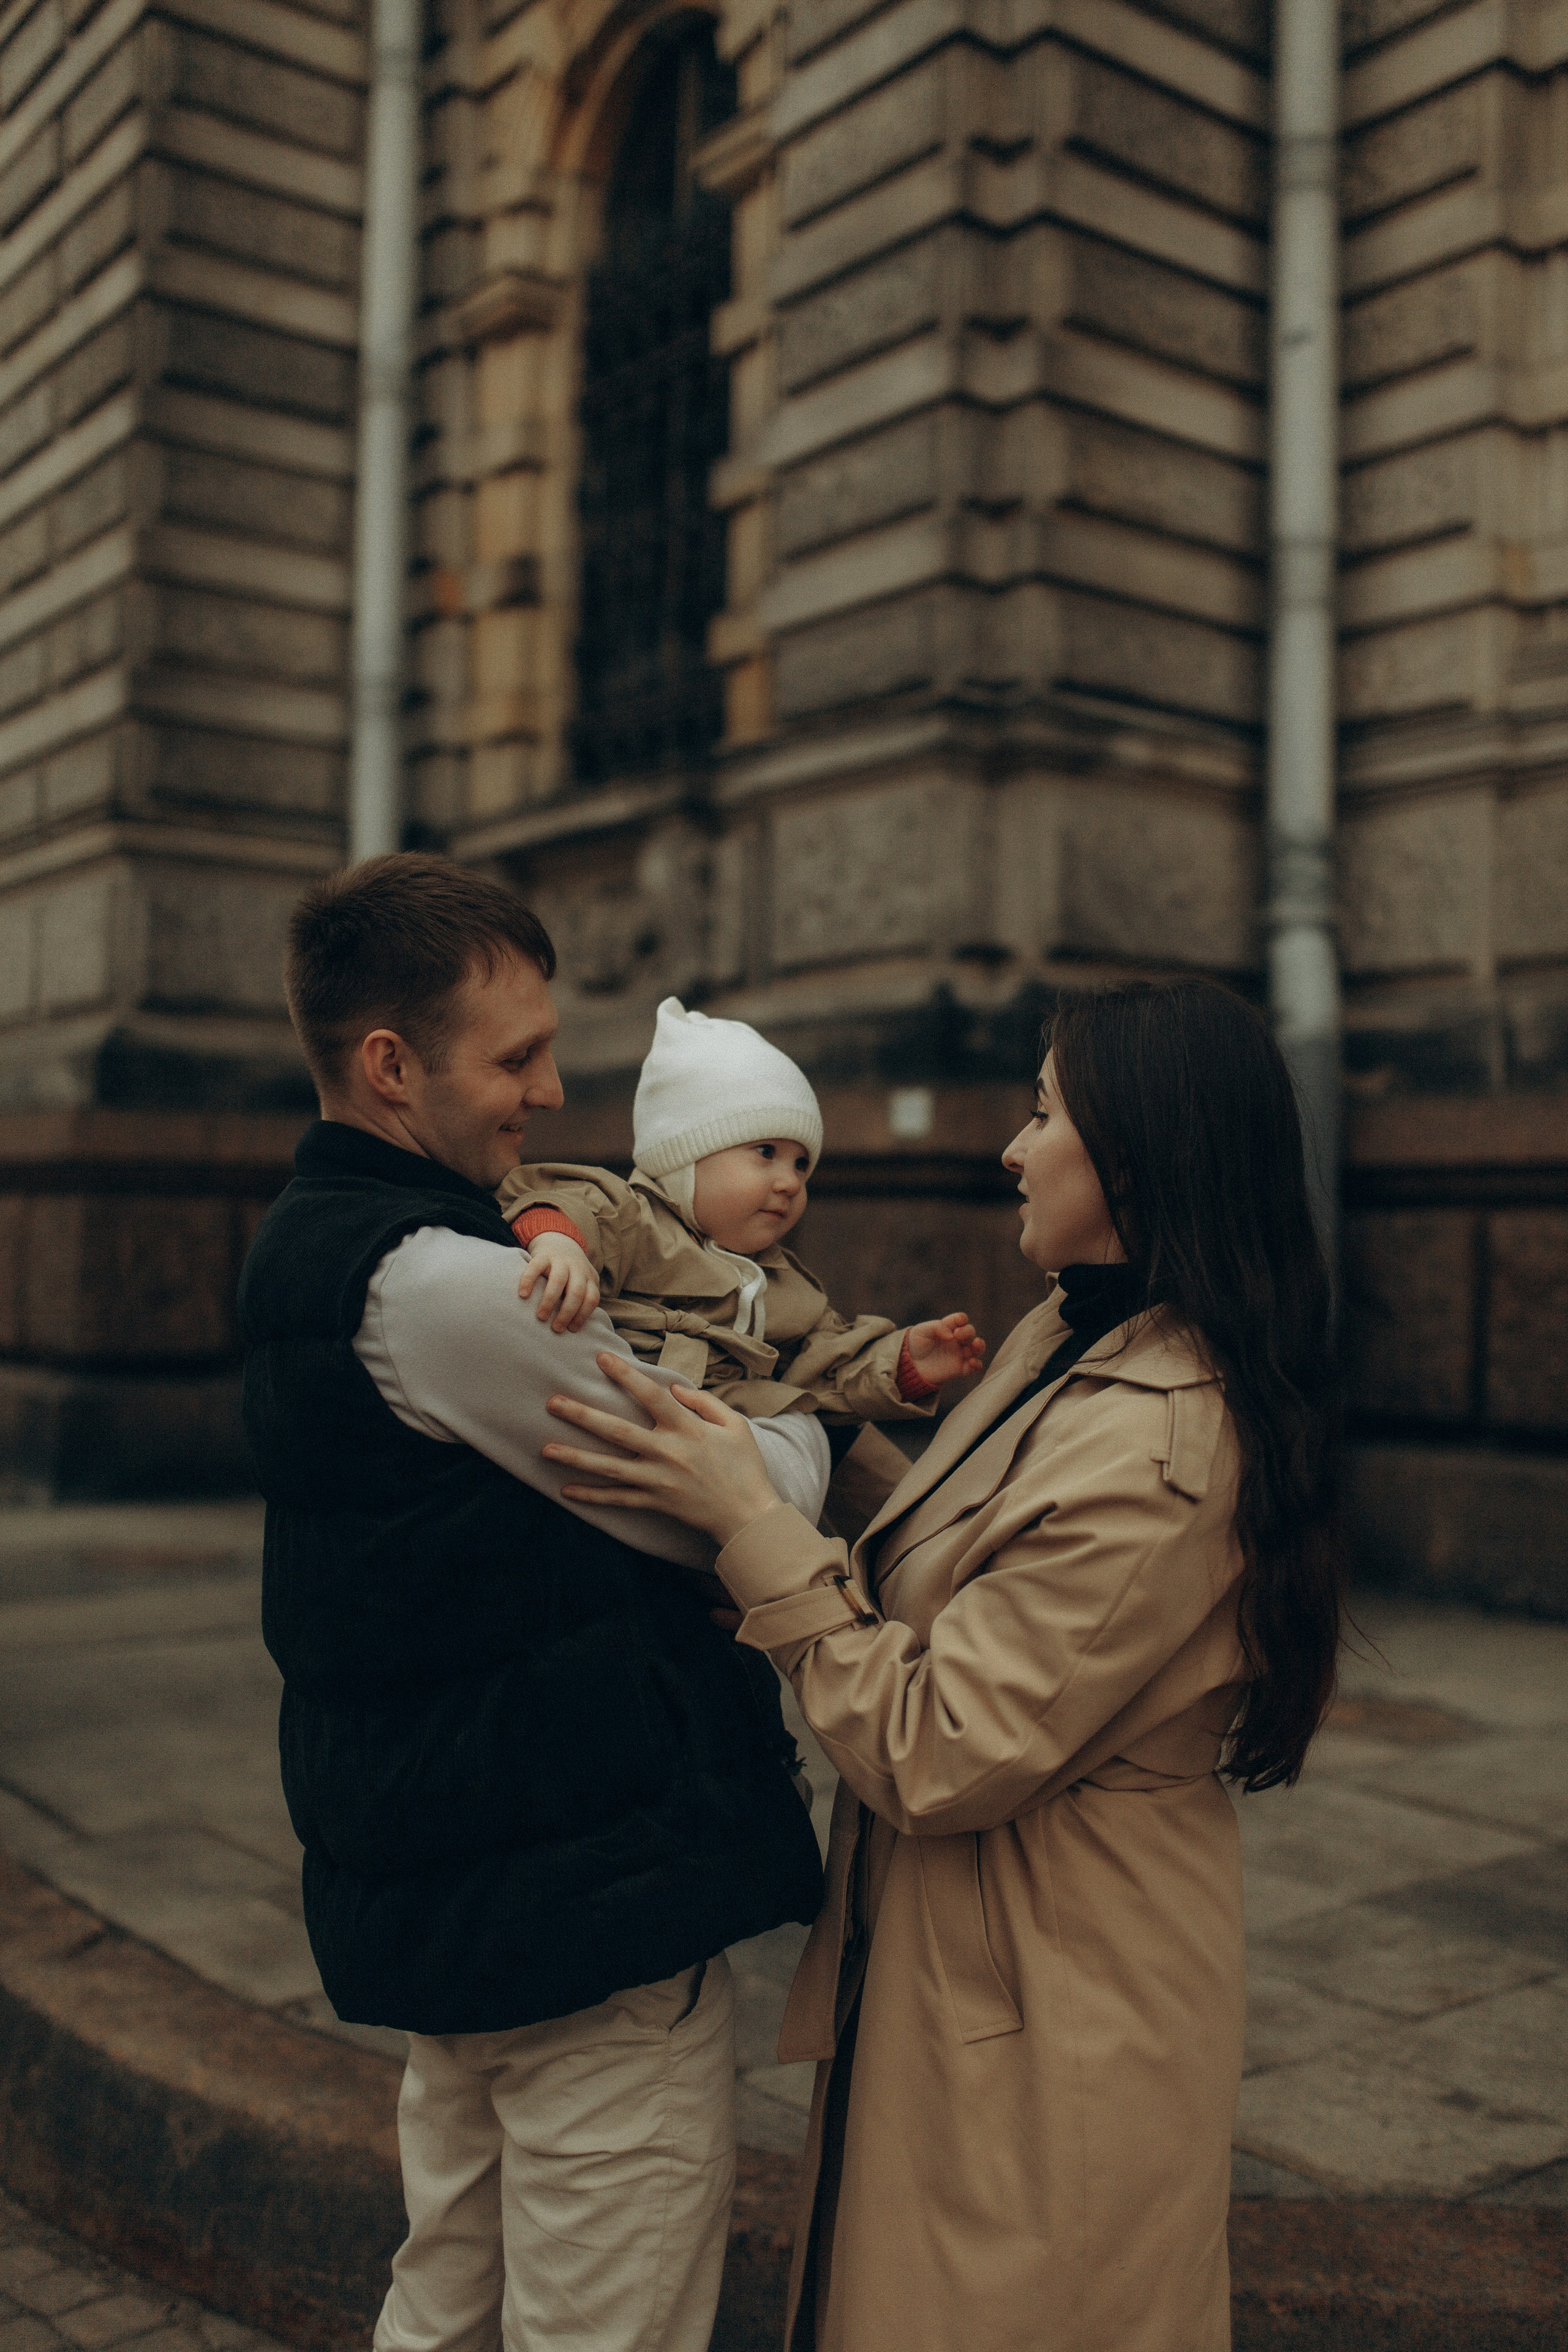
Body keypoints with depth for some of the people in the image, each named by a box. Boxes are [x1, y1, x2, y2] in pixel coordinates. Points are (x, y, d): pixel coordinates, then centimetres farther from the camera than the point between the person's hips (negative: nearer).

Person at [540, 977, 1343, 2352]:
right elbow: (962, 1581, 11)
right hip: (960, 1965, 9)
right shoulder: (1069, 1341, 3)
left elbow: (939, 1757, -26)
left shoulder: (1154, 1445, -29)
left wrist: (752, 1523, -23)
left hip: (1043, 2020, -9)